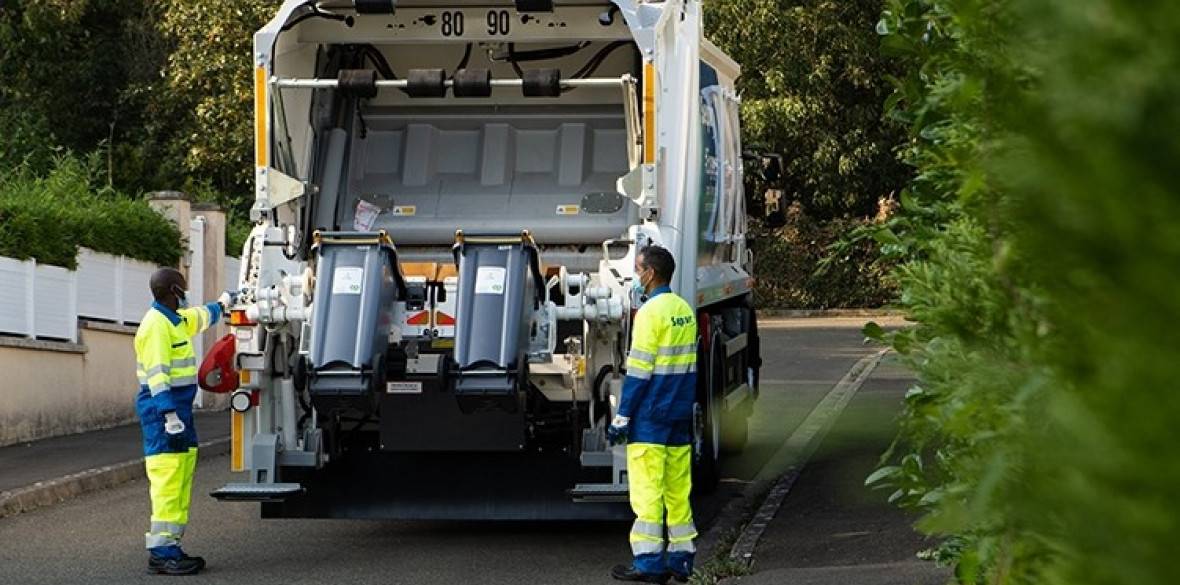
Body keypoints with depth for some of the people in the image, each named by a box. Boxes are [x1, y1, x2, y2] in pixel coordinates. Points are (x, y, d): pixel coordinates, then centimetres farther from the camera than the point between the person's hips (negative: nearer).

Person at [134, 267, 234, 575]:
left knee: (182, 479, 9)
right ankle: (162, 553, -16)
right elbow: (157, 374, -21)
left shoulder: (177, 320, 17)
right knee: (167, 479, -13)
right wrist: (169, 413, -27)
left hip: (179, 406, 11)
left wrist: (222, 304, 57)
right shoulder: (156, 324, -14)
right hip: (163, 406, -11)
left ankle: (170, 548, 11)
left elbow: (202, 316, 41)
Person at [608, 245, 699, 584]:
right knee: (678, 489, 11)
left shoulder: (651, 312, -14)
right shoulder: (685, 310, 11)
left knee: (647, 489, -5)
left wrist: (621, 417, -12)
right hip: (680, 416, 8)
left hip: (650, 417, -8)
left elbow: (639, 371, -16)